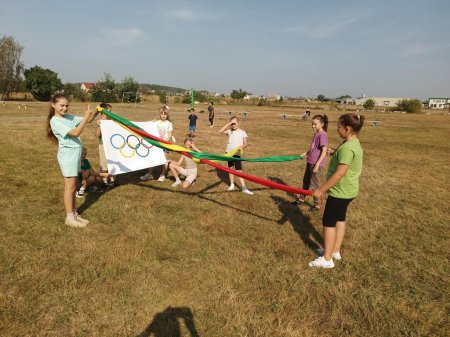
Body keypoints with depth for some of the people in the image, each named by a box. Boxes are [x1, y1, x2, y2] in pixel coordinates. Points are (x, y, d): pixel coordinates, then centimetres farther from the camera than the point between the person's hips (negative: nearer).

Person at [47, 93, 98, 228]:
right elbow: (75, 133, -22)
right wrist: (86, 116, -24)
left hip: (75, 153, 8)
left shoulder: (69, 117, 9)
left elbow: (88, 120, 10)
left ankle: (74, 214, 22)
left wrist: (95, 112, -10)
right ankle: (69, 217, 7)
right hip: (68, 154, -8)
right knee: (70, 187, -2)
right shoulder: (55, 121, -14)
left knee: (72, 186, 13)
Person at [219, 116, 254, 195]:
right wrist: (229, 123, -9)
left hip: (237, 153, -4)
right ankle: (232, 185, 23)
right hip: (229, 152, 4)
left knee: (239, 170, -8)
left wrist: (242, 146, -30)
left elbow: (246, 143, -7)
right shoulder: (230, 131, 8)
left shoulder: (242, 132, -1)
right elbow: (221, 131, -7)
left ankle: (244, 188, -9)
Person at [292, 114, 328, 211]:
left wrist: (317, 164, -22)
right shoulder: (316, 134, 9)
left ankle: (317, 205, 17)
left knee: (314, 184, 2)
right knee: (306, 181, 19)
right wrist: (305, 153, 18)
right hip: (310, 162, 9)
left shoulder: (322, 134, -18)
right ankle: (301, 199, 35)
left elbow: (324, 151, -20)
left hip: (316, 163, -9)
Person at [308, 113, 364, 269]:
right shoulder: (354, 143, 7)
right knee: (339, 219, 19)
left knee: (328, 222, 0)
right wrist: (334, 152, 14)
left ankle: (327, 259, 9)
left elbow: (339, 174, -28)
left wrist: (321, 190, -23)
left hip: (340, 191, -10)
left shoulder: (347, 147, -26)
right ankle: (335, 251, 32)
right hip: (347, 190, 10)